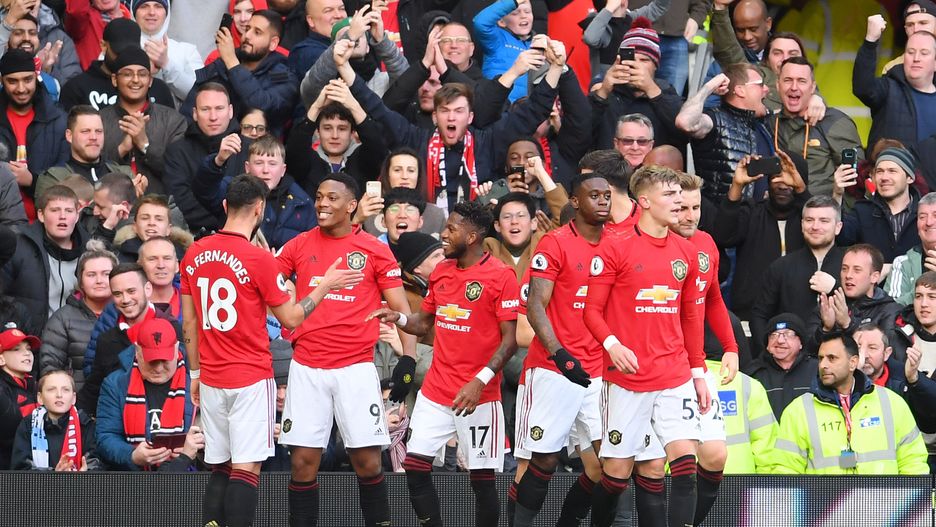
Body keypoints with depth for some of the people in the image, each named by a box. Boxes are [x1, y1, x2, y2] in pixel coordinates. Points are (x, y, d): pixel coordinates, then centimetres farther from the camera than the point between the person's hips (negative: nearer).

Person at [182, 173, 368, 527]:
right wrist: (325, 286, 7)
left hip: (211, 380, 6)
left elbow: (189, 322, 11)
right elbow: (291, 319, -5)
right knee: (246, 469, -5)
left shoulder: (194, 254, 5)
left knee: (219, 468, 12)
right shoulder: (258, 259, -12)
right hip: (251, 379, -6)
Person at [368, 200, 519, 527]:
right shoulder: (441, 271, 10)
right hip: (435, 391, 6)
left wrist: (481, 381, -23)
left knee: (482, 478, -1)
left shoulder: (500, 276, -10)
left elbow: (510, 339, -12)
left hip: (478, 397, -6)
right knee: (414, 467, 0)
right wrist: (398, 318, 0)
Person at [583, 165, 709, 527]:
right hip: (627, 376, -4)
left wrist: (698, 372, 15)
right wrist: (612, 345, -21)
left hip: (676, 378, 4)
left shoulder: (686, 252, 10)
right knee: (617, 470, 1)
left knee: (685, 459, -11)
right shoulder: (615, 249, -4)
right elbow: (592, 310, -4)